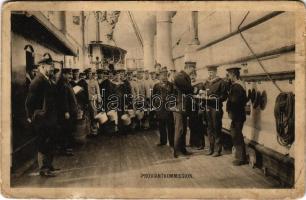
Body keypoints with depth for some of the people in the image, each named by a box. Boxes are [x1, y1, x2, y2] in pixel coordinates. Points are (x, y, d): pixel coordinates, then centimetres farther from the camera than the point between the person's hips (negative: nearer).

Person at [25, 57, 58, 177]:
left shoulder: (48, 81, 12)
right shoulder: (37, 81, -16)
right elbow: (29, 101, -16)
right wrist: (30, 116, -10)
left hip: (50, 119, 9)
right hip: (42, 119, -9)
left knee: (50, 143, 18)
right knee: (43, 145, 1)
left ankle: (49, 166, 32)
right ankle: (43, 169, 12)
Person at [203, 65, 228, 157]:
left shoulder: (221, 82, -4)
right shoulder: (206, 83, 14)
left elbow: (224, 96, -7)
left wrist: (215, 98, -20)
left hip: (217, 108, -6)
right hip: (208, 108, 6)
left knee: (217, 129, 0)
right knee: (210, 129, 11)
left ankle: (218, 150, 9)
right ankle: (211, 148, 22)